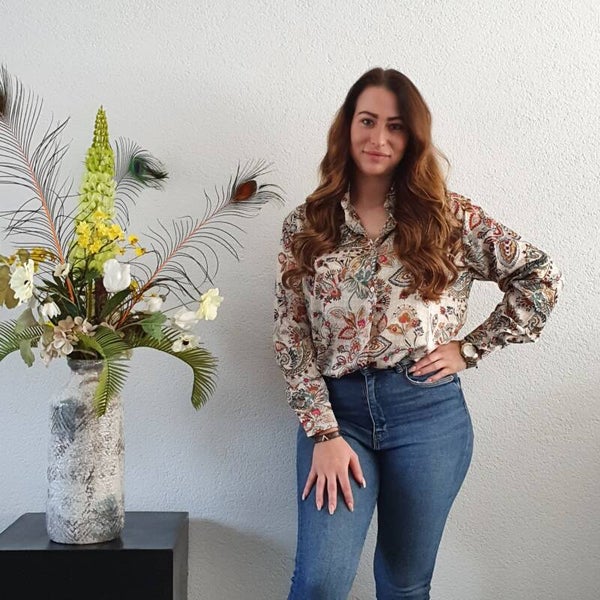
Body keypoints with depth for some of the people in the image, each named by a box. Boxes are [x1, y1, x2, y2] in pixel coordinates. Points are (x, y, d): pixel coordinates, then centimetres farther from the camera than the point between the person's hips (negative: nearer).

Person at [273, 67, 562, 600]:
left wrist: (470, 347, -2)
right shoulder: (305, 225, 4)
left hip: (427, 410, 0)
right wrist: (324, 433, -9)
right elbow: (292, 336, -1)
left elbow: (541, 277, 3)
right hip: (337, 410, 0)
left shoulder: (448, 216, 1)